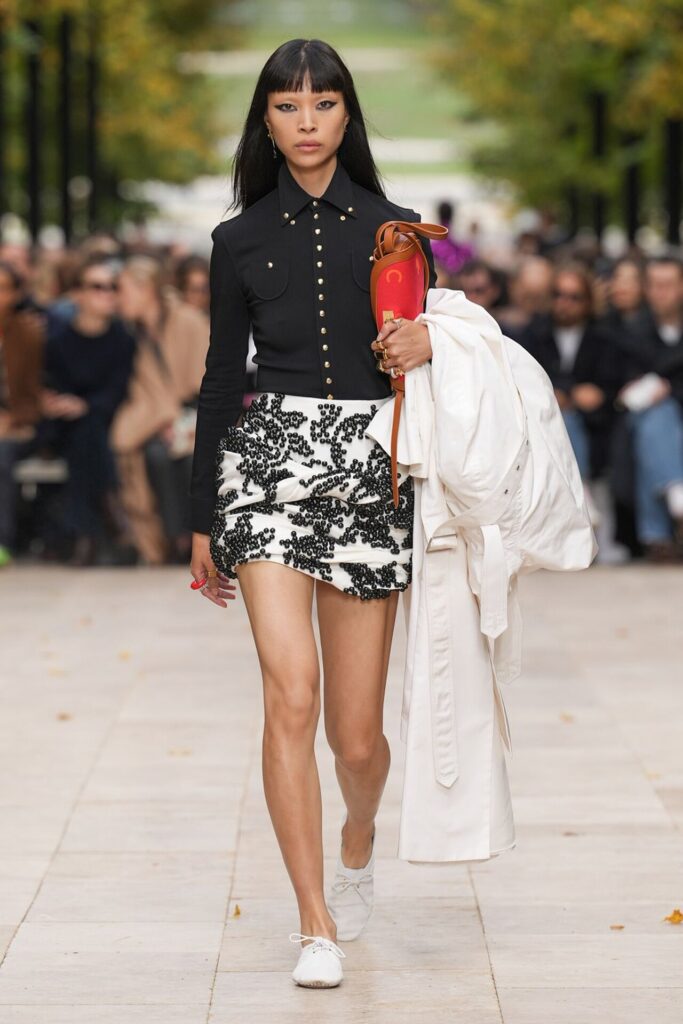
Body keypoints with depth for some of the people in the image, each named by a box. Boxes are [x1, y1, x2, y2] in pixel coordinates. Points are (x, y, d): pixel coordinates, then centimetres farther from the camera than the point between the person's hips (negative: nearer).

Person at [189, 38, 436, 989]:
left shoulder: (392, 230, 6)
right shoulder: (241, 240, 7)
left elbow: (423, 348, 12)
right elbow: (223, 378, 12)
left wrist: (426, 345, -13)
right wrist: (203, 518, 13)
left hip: (370, 470, 1)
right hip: (269, 457, 0)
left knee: (357, 733, 4)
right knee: (291, 692, -18)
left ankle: (359, 840, 39)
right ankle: (317, 928, -12)